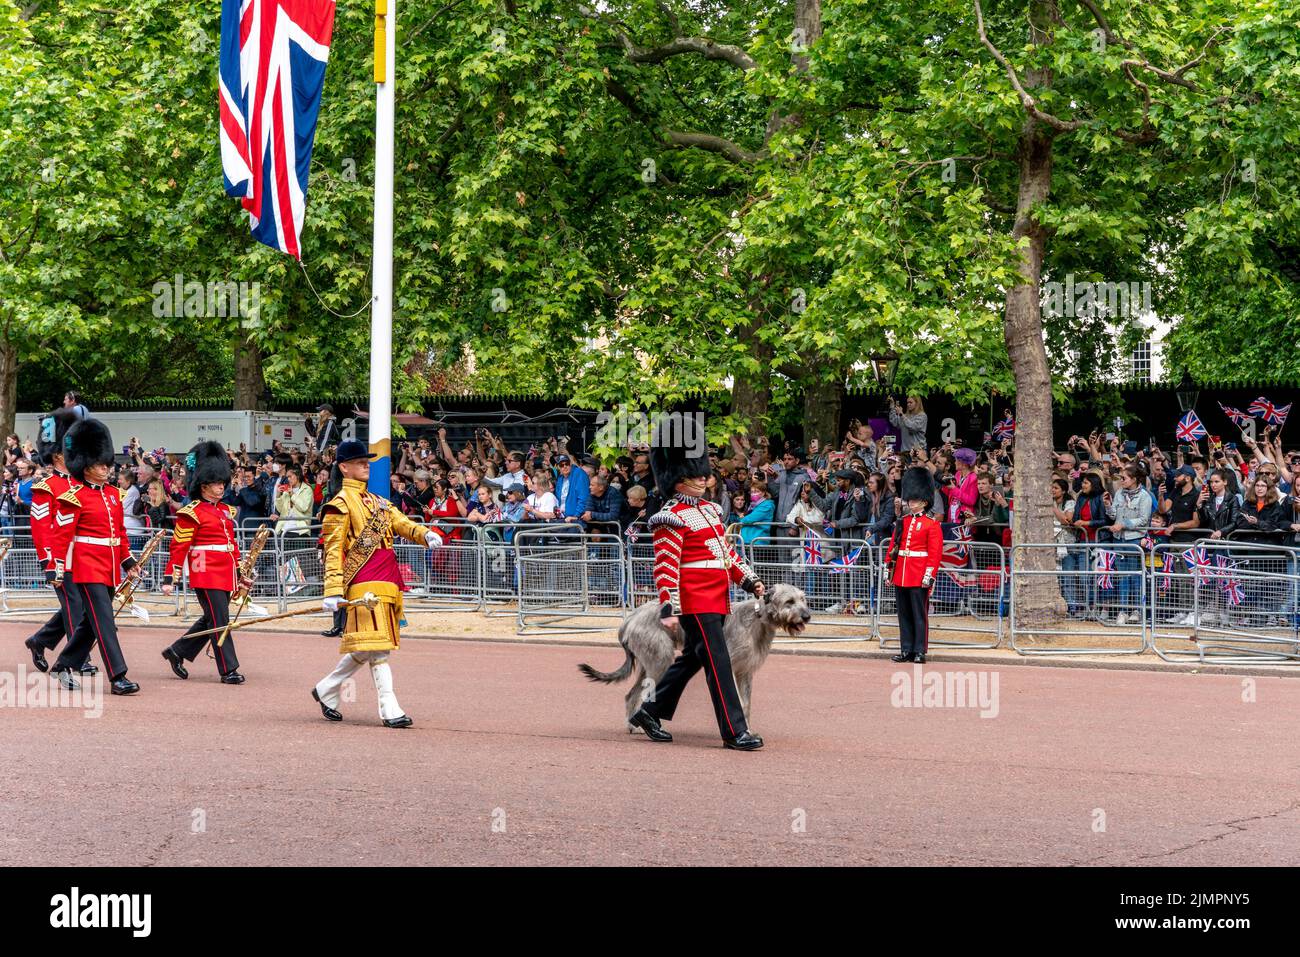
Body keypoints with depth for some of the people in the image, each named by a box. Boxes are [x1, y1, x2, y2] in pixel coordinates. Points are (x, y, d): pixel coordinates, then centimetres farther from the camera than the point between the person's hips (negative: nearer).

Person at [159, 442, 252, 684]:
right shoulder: (192, 513, -8)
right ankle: (228, 670, -3)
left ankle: (177, 651, 28)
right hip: (206, 575, -8)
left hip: (225, 576, 8)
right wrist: (170, 579, -12)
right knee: (219, 622, -7)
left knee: (210, 620, 14)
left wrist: (240, 575, 21)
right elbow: (178, 547, -9)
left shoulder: (226, 511, 16)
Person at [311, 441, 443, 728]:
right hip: (365, 583, -9)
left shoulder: (376, 501, 22)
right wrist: (333, 591, -17)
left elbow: (400, 522, 9)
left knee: (365, 648, 12)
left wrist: (425, 534, -13)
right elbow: (333, 549, -9)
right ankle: (390, 710, -7)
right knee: (376, 647, -10)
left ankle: (326, 690, 24)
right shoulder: (340, 504, -4)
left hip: (387, 582, 9)